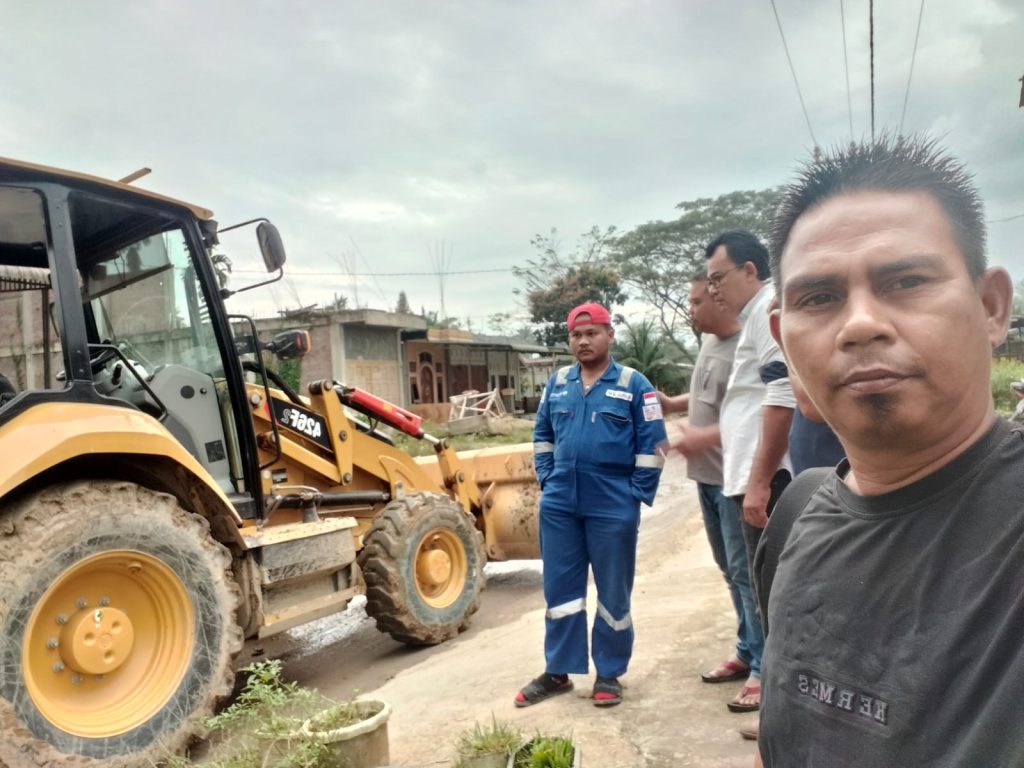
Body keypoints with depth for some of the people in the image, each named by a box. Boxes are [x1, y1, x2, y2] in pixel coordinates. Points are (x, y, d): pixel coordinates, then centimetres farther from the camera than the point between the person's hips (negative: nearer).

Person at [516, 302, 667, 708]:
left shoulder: (633, 384, -4)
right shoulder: (557, 383, 9)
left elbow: (652, 444, -5)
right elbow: (542, 434, 18)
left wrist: (638, 494, -8)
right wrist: (546, 480, 9)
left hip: (613, 507, -4)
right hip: (559, 505, 4)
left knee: (613, 592, 8)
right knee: (560, 589, 11)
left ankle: (609, 674, 23)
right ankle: (557, 671, 24)